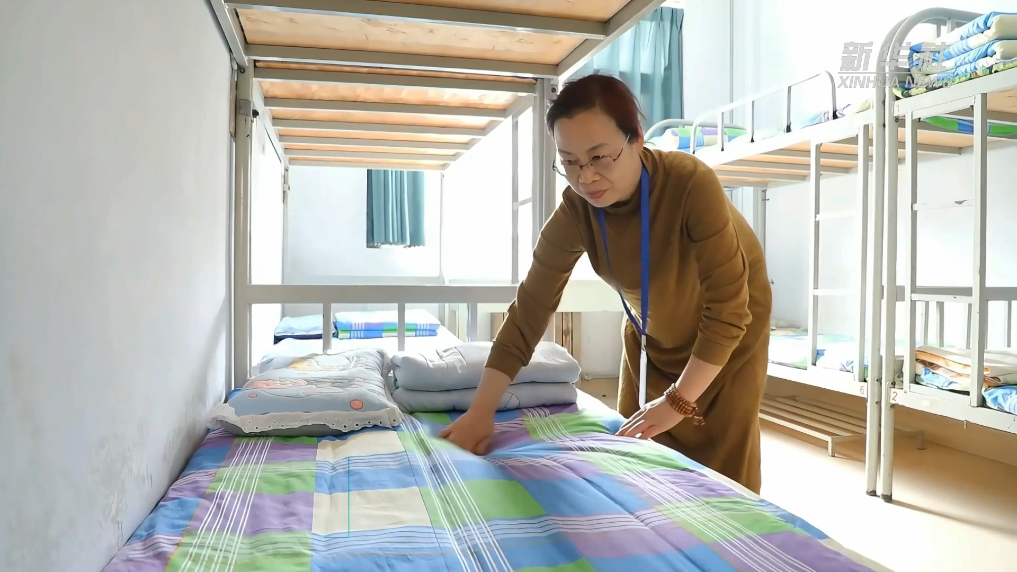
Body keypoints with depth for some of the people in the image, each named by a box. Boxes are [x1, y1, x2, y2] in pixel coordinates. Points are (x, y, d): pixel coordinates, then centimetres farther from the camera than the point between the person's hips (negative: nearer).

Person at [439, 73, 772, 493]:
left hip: (729, 329, -3)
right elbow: (530, 308, -21)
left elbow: (727, 309, -30)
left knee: (721, 468, -1)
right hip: (652, 336, 4)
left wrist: (678, 400, -27)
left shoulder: (691, 184, -35)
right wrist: (480, 411, -24)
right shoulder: (576, 211, -23)